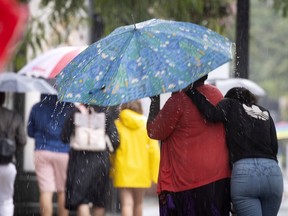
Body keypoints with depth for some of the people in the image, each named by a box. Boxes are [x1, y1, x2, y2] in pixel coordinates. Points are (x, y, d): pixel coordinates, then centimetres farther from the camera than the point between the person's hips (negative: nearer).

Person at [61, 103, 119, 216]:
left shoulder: (76, 112, -4)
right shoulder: (106, 113, -2)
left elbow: (64, 138, 0)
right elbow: (115, 140, -5)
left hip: (80, 159, -2)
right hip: (101, 160, 2)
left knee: (81, 200, -3)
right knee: (99, 202, 13)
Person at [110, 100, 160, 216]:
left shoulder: (117, 124, -1)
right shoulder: (146, 124, 0)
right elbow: (154, 150, -3)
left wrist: (112, 170, 9)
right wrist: (156, 172, 1)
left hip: (123, 169, -2)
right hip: (141, 169, 2)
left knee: (126, 203, -6)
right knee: (138, 203, 17)